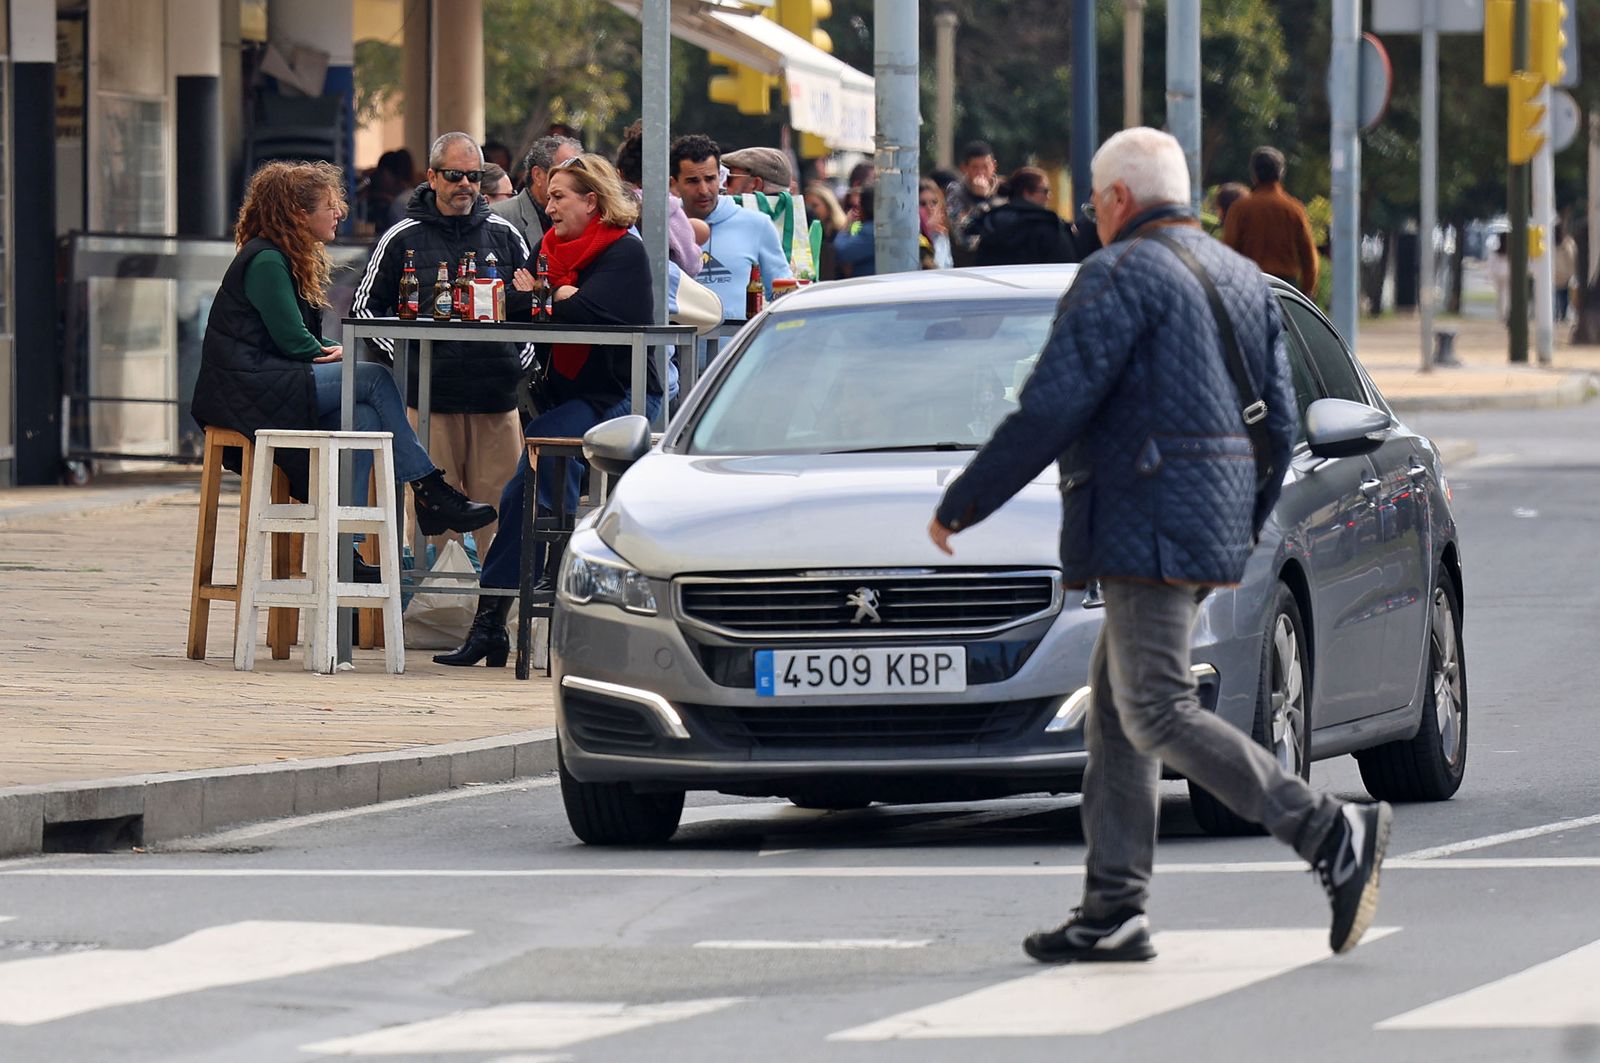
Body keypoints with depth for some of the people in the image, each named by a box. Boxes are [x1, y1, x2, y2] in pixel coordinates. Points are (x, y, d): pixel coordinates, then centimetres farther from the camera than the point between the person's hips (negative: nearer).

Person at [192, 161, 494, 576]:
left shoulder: (287, 260, 20)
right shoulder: (266, 262, -12)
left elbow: (306, 346, 20)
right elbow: (292, 340, -15)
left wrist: (329, 354, -2)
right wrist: (333, 355, 4)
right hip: (248, 389, -10)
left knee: (364, 418, -13)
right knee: (374, 380, -16)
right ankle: (428, 491, -12)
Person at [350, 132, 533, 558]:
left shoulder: (503, 235, 12)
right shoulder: (404, 238, 6)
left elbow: (533, 302, 21)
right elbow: (365, 305, 10)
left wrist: (521, 358, 8)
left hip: (496, 395, 2)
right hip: (430, 395, -2)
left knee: (499, 502, -1)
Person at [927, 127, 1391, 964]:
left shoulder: (1120, 276, -10)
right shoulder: (1242, 280, 18)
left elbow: (1049, 410, -15)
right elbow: (1280, 423, 17)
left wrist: (961, 505, -7)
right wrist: (1244, 533, 26)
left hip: (1150, 531, -10)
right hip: (1214, 524, 10)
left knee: (1159, 714, -11)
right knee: (1115, 712, 12)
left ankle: (1335, 835, -19)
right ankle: (1114, 912, 8)